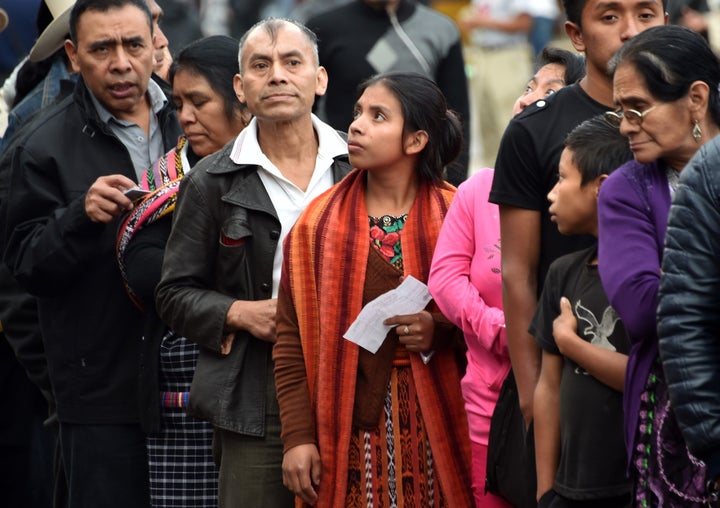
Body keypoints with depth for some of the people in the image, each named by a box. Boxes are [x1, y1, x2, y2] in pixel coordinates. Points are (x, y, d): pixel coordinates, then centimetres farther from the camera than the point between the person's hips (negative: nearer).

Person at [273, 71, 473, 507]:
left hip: (435, 419, -1)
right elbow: (292, 340, 3)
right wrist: (298, 437, -5)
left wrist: (441, 331, -14)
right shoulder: (319, 224, 5)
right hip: (351, 422, 1)